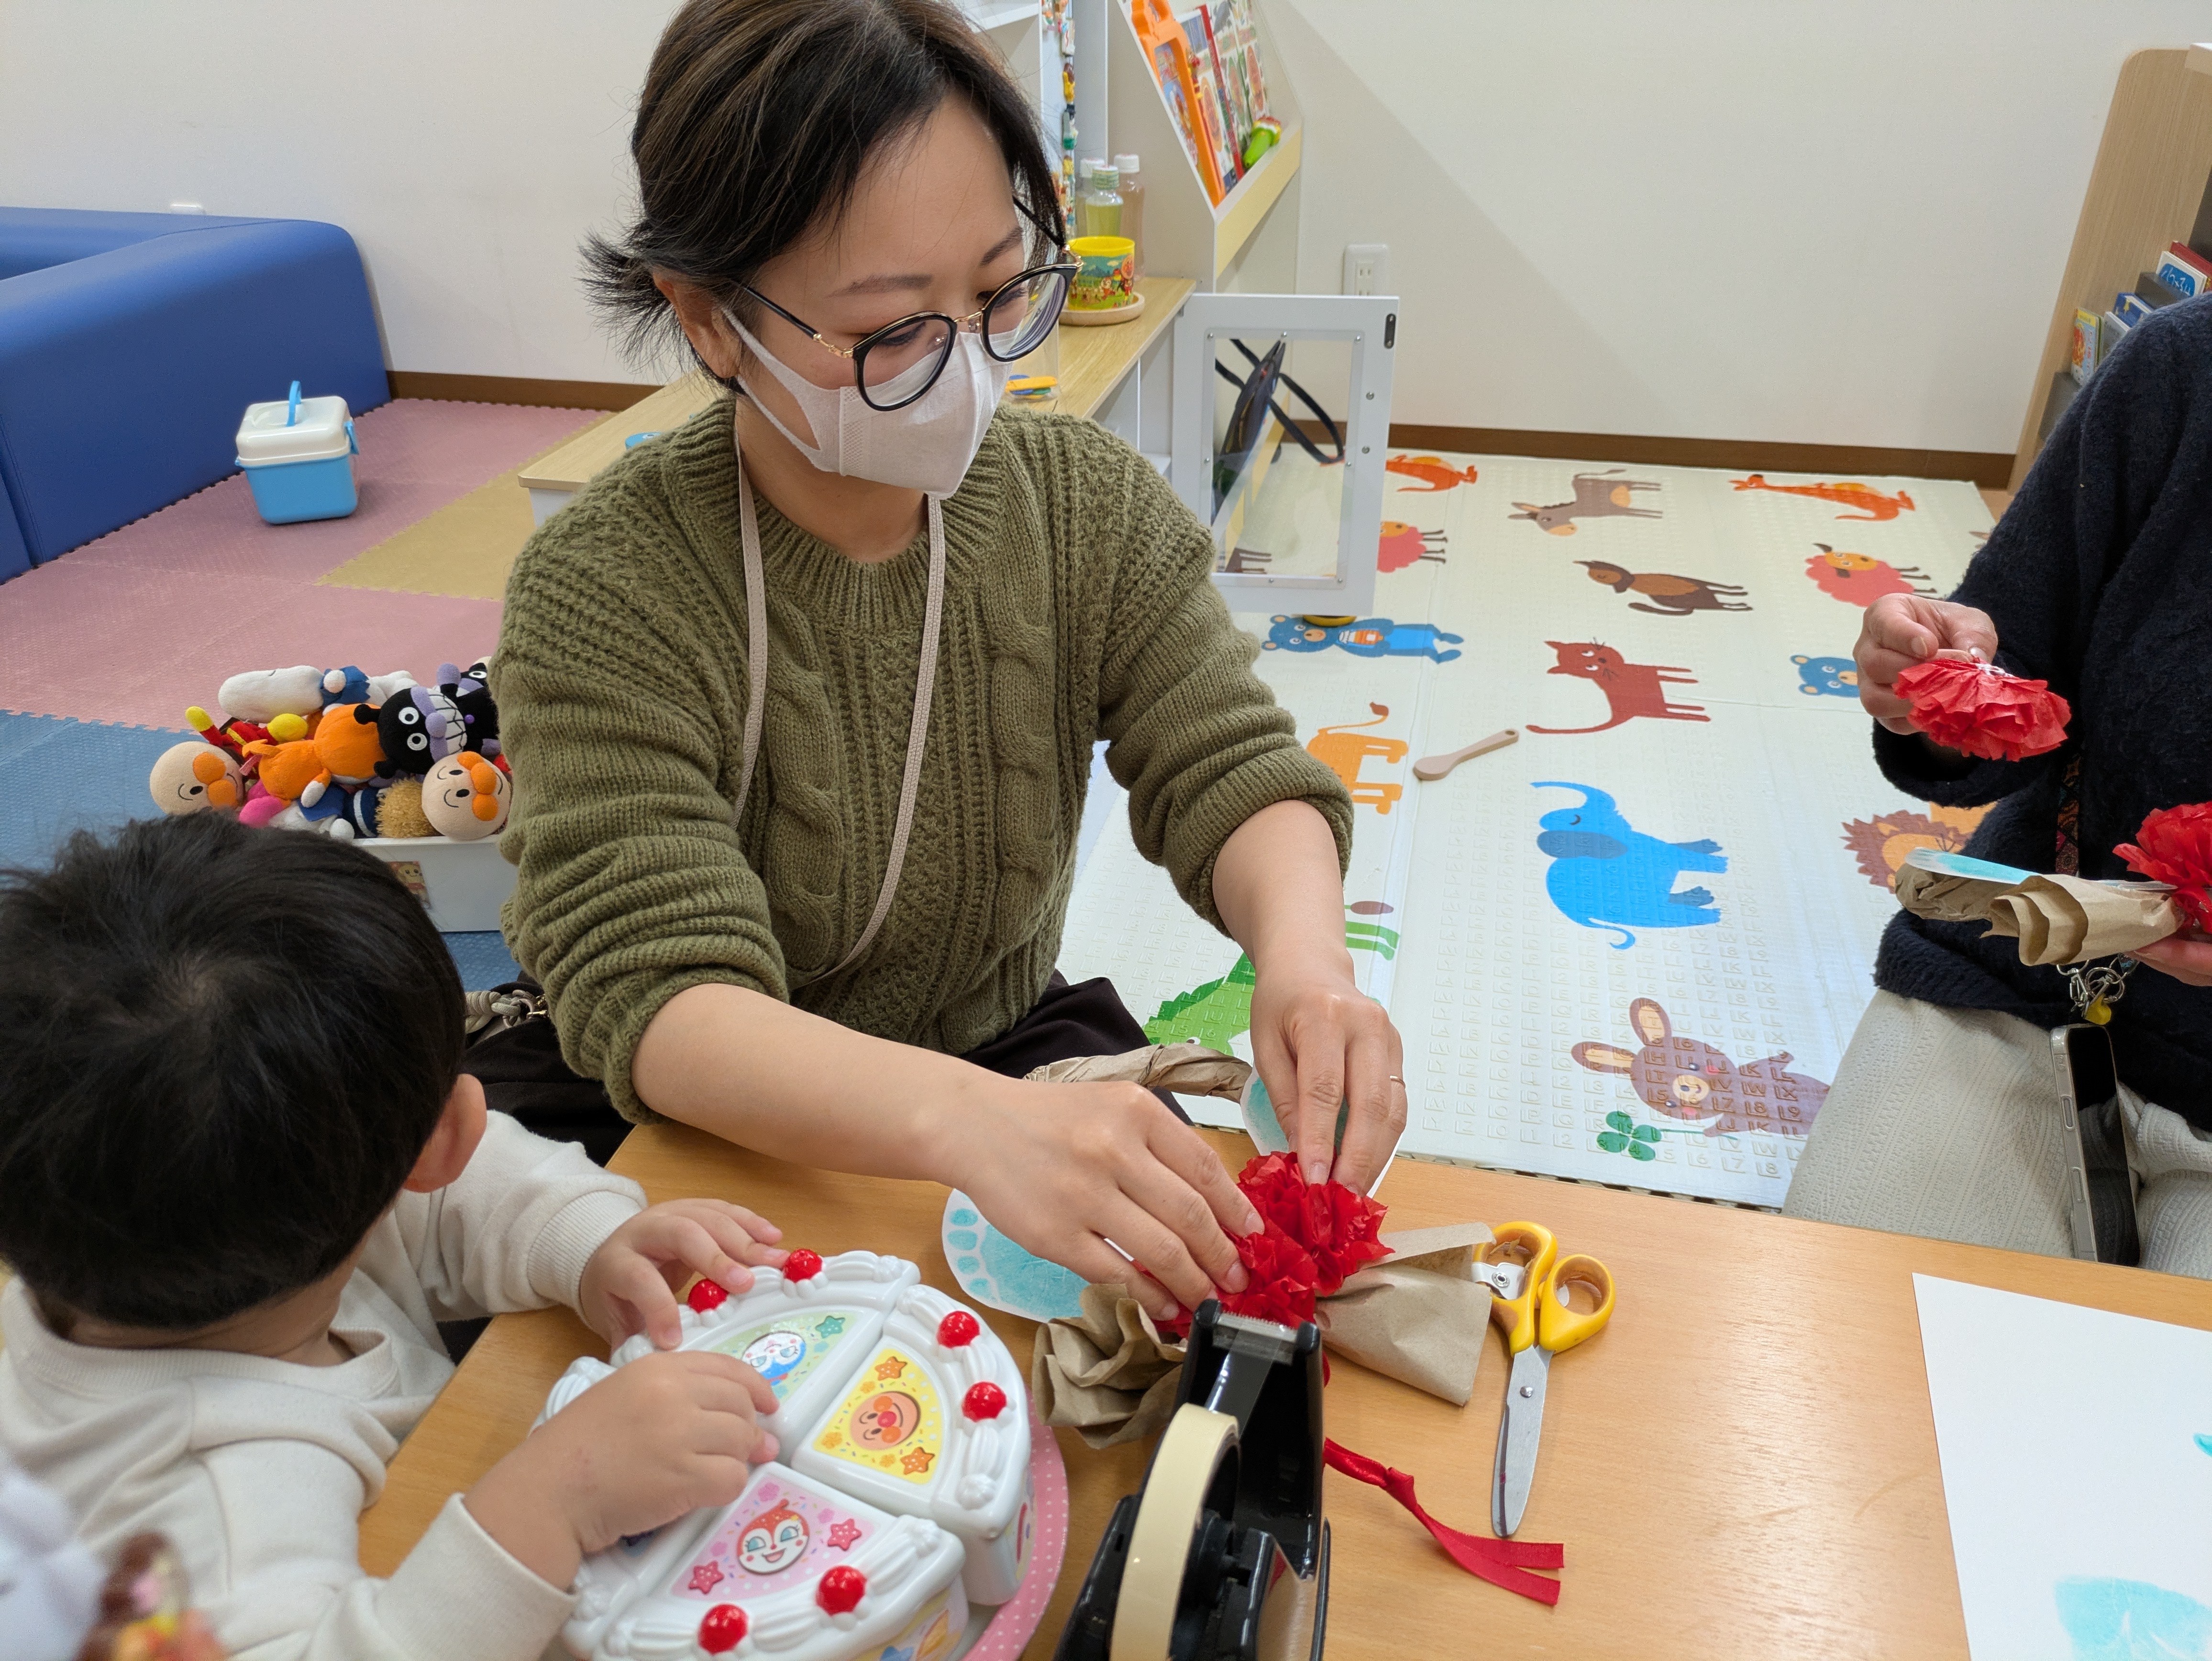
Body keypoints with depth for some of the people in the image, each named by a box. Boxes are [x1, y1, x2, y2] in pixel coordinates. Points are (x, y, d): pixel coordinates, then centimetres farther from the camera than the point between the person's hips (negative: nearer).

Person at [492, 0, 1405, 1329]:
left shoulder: (1087, 505, -6)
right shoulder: (604, 597, -21)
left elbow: (1233, 773, -9)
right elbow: (655, 995, -30)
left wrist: (1302, 951, -34)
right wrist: (969, 1120, -50)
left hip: (1022, 1045, 4)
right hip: (740, 1135, -3)